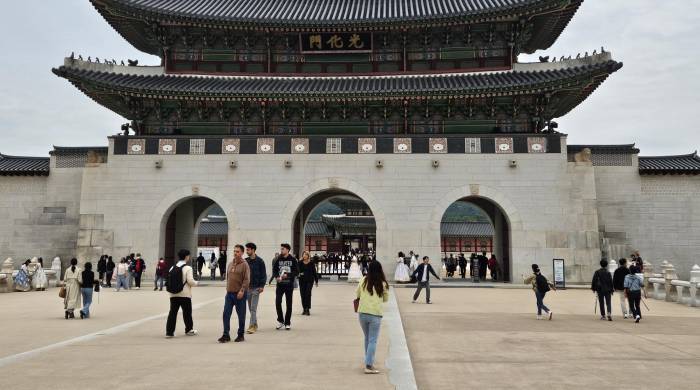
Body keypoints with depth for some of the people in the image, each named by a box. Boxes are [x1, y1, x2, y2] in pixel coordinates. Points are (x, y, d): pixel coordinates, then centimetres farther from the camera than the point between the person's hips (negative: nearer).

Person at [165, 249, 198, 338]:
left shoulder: (172, 268, 7)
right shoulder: (188, 268, -10)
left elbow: (169, 280, 4)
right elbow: (190, 281, -16)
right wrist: (196, 283, 3)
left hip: (173, 294, 5)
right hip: (185, 294, -5)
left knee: (172, 312, 5)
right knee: (187, 312, 10)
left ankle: (169, 332, 2)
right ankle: (189, 330, 23)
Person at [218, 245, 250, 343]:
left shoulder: (244, 264, -8)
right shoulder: (230, 264, 12)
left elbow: (247, 280, -14)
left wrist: (242, 291, -20)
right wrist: (227, 288, 15)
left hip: (239, 294, -6)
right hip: (229, 293, 6)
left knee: (241, 315, 4)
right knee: (226, 314, 2)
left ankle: (241, 335, 16)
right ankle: (226, 335, 9)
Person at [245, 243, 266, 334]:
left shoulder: (259, 261, -6)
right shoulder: (246, 261, 7)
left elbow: (264, 274, -6)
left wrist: (262, 286, -12)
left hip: (256, 287, -5)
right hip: (247, 287, 5)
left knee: (253, 308, -8)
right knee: (250, 308, 10)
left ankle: (251, 326, -7)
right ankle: (255, 325, 20)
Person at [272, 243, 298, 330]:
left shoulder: (293, 260, -3)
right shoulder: (278, 260, 4)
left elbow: (296, 272, -5)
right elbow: (274, 270, 6)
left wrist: (287, 275, -18)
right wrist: (277, 277, -14)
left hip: (289, 284, -1)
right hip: (280, 284, 2)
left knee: (289, 304, 5)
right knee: (277, 302, -7)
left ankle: (287, 323, 18)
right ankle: (280, 320, 13)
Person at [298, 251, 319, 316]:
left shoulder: (311, 263, -1)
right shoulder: (300, 263, 2)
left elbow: (314, 272, 4)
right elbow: (298, 270, 4)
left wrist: (316, 281, 6)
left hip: (310, 280, -2)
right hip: (302, 281, 2)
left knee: (308, 294, -10)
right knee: (303, 294, 5)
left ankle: (308, 309, -4)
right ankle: (304, 309, 16)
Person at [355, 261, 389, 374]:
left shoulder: (363, 280, 1)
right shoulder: (383, 283, -3)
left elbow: (357, 294, 13)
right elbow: (386, 299, 10)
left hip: (362, 313, 3)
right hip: (375, 314, -3)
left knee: (367, 338, 20)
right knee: (373, 341, 3)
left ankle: (368, 361, 30)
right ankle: (369, 366, -1)